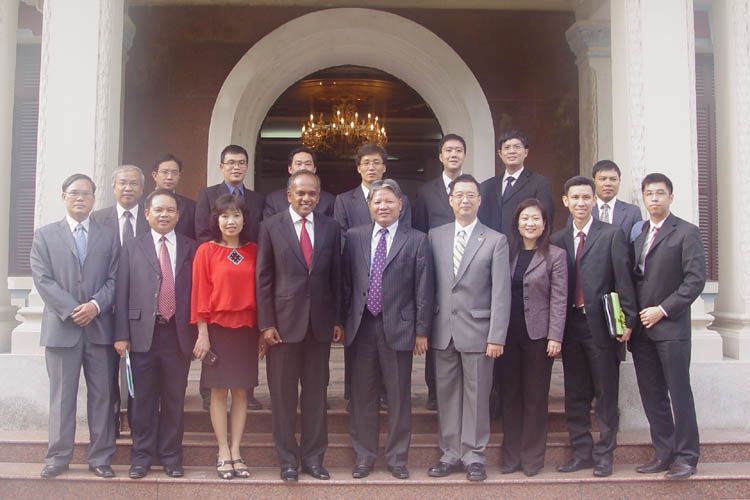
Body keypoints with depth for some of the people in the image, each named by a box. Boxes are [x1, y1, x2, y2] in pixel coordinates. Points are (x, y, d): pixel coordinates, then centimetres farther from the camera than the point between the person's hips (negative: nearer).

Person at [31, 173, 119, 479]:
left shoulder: (108, 237, 12)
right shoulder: (45, 235, 9)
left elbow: (114, 279, 6)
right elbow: (42, 279, -1)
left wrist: (96, 305, -12)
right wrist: (71, 310, -11)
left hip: (99, 325, 1)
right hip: (61, 327, -1)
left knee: (102, 394, 4)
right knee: (62, 394, 3)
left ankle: (100, 458, 12)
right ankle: (58, 457, 13)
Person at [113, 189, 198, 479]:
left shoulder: (191, 249, 8)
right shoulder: (132, 249, 8)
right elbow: (122, 294, 4)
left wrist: (198, 333, -1)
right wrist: (121, 334, -3)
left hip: (178, 333, 0)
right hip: (143, 333, 0)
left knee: (174, 399, 7)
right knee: (143, 398, 6)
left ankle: (171, 456, 18)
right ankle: (142, 456, 19)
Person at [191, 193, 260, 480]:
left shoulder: (253, 251, 7)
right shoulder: (206, 251, -1)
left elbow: (258, 289, 8)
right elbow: (200, 293, -3)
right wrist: (202, 333, -8)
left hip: (246, 328, 3)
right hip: (218, 327, -2)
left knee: (241, 391, 6)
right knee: (219, 391, 2)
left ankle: (236, 451, 13)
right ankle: (224, 454, 10)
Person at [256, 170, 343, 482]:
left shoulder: (330, 228, 7)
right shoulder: (271, 227, 0)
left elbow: (336, 276, 9)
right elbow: (264, 278, -1)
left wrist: (338, 319, 5)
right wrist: (266, 323, -6)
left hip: (320, 321, 2)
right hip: (284, 321, -2)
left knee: (316, 392, 9)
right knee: (283, 393, 5)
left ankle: (313, 457, 21)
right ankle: (288, 459, 18)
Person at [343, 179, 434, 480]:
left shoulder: (417, 240, 0)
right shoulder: (354, 237, 8)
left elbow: (424, 289, -1)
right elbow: (346, 282, 9)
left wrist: (422, 331, -4)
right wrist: (344, 320, 5)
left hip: (398, 327, -2)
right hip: (362, 326, 2)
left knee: (399, 396, 6)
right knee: (362, 394, 10)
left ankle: (397, 457, 20)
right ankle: (364, 455, 24)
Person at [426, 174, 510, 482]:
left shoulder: (496, 241, 0)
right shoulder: (435, 236, 8)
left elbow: (501, 293, -5)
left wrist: (497, 337, -10)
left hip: (477, 331, -3)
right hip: (443, 330, 3)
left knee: (476, 396, 4)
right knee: (447, 394, 10)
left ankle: (474, 457, 17)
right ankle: (450, 454, 22)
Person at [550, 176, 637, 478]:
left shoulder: (612, 235, 0)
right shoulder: (558, 240, 10)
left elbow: (623, 280, -4)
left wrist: (628, 320, -10)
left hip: (601, 325, -3)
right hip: (570, 325, 4)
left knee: (606, 394, 5)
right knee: (575, 395, 10)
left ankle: (604, 454, 16)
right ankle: (581, 452, 21)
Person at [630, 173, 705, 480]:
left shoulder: (686, 233, -3)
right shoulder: (637, 233, 14)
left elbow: (695, 279, -10)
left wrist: (662, 310, -13)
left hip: (671, 326, -5)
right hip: (640, 327, 6)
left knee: (679, 393, -1)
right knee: (652, 395, 8)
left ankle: (686, 457, 8)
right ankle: (664, 454, 17)